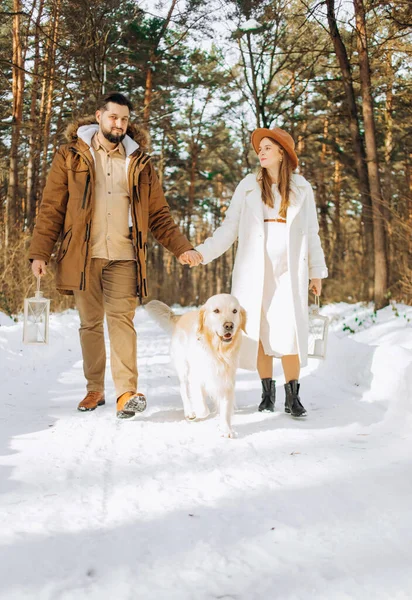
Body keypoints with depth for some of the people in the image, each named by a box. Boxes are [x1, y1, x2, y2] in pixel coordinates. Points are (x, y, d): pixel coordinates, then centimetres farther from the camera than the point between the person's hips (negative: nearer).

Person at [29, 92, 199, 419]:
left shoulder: (139, 162, 11)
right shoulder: (71, 157, 7)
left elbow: (158, 214, 13)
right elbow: (52, 208, 4)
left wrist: (181, 247, 1)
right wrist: (40, 252, -5)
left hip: (124, 256, 0)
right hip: (83, 256, 0)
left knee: (122, 319, -10)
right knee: (90, 323, 6)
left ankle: (127, 392, -12)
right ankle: (94, 389, 17)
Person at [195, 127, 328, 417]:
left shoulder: (301, 188, 8)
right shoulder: (248, 186, 6)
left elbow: (311, 233, 10)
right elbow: (229, 228, 3)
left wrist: (317, 272, 7)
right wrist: (203, 252, -8)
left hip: (289, 269, 0)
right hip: (255, 268, 1)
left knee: (290, 329, -9)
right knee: (258, 329, -1)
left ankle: (292, 395, -3)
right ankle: (268, 391, 10)